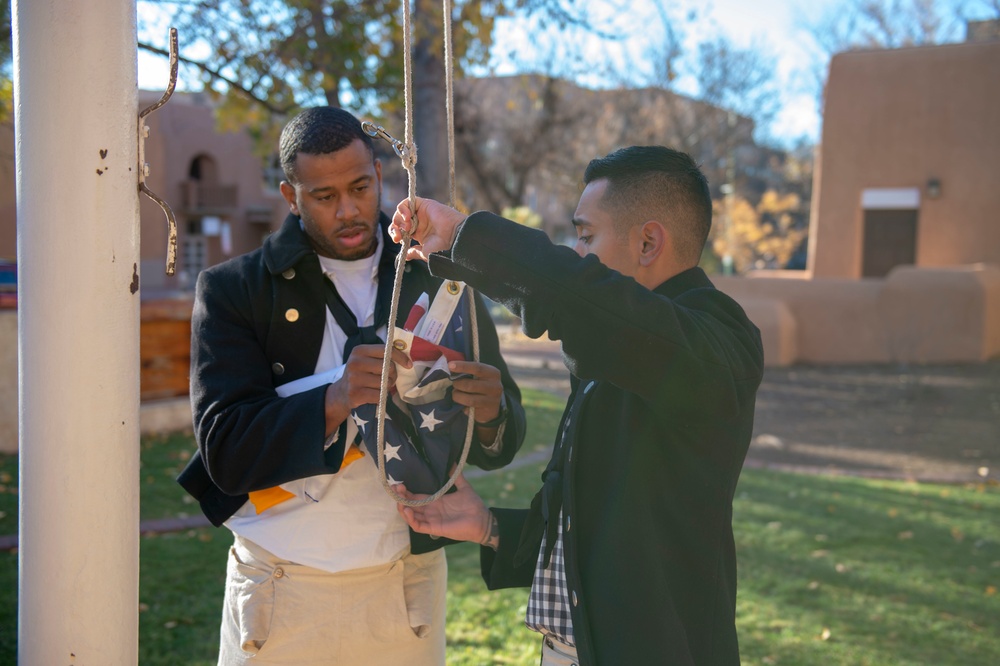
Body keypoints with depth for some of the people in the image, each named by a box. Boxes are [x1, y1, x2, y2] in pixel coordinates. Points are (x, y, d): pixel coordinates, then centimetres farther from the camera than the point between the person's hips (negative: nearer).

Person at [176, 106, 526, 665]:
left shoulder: (439, 282, 2)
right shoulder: (233, 290, -3)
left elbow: (499, 449, 2)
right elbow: (225, 450, -13)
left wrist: (490, 412, -22)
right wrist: (334, 402, -29)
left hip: (406, 591, 2)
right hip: (279, 594, -1)